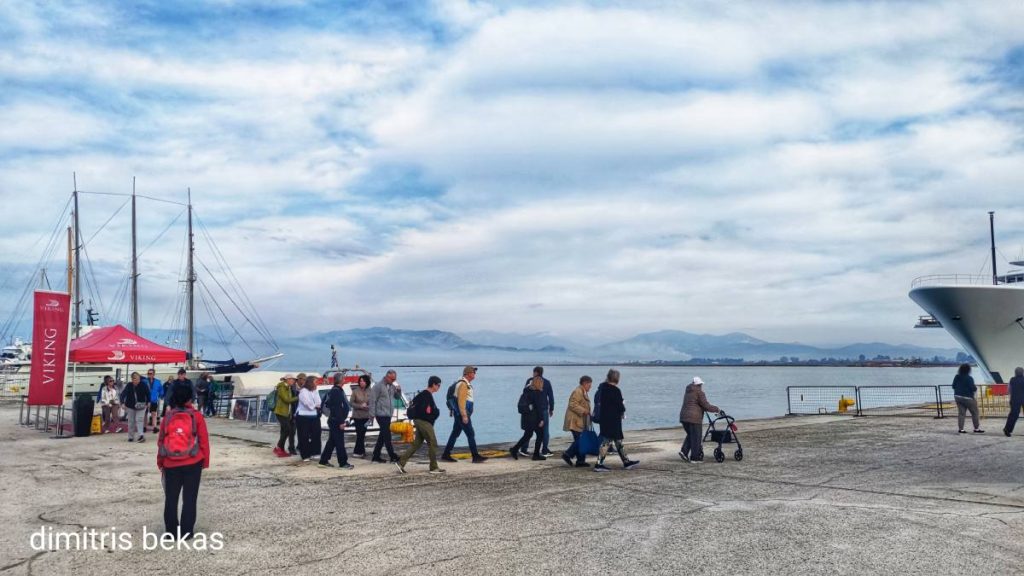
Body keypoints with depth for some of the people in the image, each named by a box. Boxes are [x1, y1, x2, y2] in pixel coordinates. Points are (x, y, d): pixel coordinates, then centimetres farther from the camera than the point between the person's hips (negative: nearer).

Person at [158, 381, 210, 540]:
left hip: (171, 464, 2)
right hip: (193, 463, -2)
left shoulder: (167, 417, 2)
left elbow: (161, 441, 7)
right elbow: (204, 441, -4)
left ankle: (171, 531, 16)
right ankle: (186, 532, 5)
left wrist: (160, 463, 17)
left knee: (171, 498, 13)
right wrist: (205, 461, 6)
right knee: (189, 498, 5)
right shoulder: (196, 416, -5)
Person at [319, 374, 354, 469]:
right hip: (336, 421, -10)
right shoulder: (336, 391, -17)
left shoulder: (336, 390, 15)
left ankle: (324, 460, 21)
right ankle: (343, 462, -2)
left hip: (334, 421, 10)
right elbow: (337, 408, -22)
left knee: (332, 441, 15)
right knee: (339, 442, -6)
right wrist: (341, 422, -23)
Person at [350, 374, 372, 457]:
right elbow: (351, 402, -5)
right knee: (360, 434, -3)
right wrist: (360, 406, -16)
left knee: (362, 434, 8)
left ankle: (357, 451, 21)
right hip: (357, 415, -3)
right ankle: (361, 451, 8)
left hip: (366, 416, 3)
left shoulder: (369, 391, -1)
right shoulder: (355, 391, -5)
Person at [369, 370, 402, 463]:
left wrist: (398, 390, -2)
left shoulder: (392, 386, 11)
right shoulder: (378, 386, -12)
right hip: (381, 414, -8)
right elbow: (372, 400, -13)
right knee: (387, 435, -6)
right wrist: (372, 414, -15)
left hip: (388, 414, 8)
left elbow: (396, 396, 20)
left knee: (383, 435, 12)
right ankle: (392, 456, -3)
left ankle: (376, 456, 19)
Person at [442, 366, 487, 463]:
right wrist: (464, 415, -24)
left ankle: (446, 455, 16)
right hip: (462, 414, -10)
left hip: (460, 414, 10)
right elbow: (461, 400, -21)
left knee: (455, 434, 12)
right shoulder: (463, 384, -15)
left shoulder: (467, 384, 16)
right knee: (471, 434, -7)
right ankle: (476, 457, -4)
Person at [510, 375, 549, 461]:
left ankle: (514, 449, 8)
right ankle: (536, 454, 10)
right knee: (540, 435, 7)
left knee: (527, 435, 16)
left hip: (526, 417, 7)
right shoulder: (538, 393, -14)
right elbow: (539, 407, -17)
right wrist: (541, 419, -14)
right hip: (535, 418, -7)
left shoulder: (527, 391, 8)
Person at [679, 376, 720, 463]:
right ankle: (694, 458, 3)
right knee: (696, 438, 1)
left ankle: (684, 451, 6)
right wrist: (717, 409, 4)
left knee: (690, 435, 21)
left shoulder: (687, 392, 18)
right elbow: (706, 405, -10)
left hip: (683, 417, 8)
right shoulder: (699, 392, -8)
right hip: (694, 418, -8)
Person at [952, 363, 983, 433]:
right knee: (974, 413, 7)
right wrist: (976, 388, 4)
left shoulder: (956, 377, 3)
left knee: (961, 413, 6)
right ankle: (976, 428, 11)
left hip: (957, 396, 6)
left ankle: (960, 428, 2)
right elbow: (973, 388, -17)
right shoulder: (969, 378, -17)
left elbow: (953, 386, 9)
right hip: (967, 397, -6)